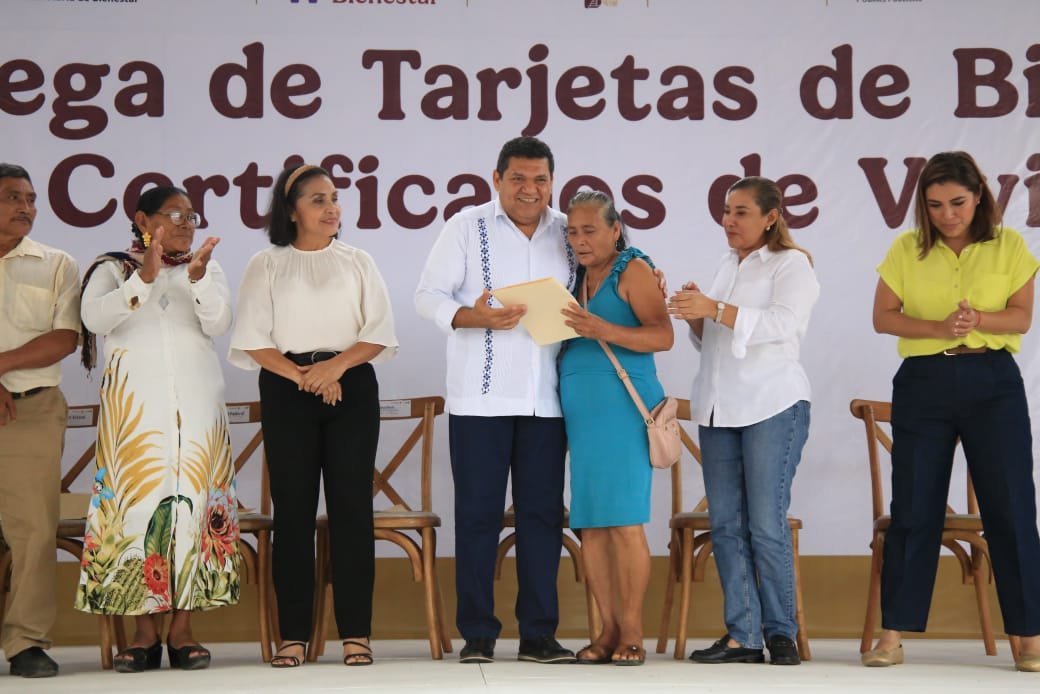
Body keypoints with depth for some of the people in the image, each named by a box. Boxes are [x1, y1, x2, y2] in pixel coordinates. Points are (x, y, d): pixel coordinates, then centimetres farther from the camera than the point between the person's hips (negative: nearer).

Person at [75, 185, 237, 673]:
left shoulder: (207, 269, 15)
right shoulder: (113, 269, 10)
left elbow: (218, 324, -1)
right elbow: (95, 318, -9)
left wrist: (198, 277, -17)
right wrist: (145, 278, -20)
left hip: (196, 403, 2)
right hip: (133, 403, -2)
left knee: (193, 499, -4)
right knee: (137, 500, -7)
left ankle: (182, 629, -1)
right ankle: (145, 632, -4)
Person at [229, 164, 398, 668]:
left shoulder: (357, 263, 13)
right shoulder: (266, 266, 9)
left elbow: (380, 333, 4)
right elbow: (251, 339, 0)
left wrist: (336, 366, -12)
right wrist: (302, 376, -11)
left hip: (351, 387, 1)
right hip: (286, 392, -1)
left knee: (351, 506, -3)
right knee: (293, 509, -2)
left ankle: (355, 634, -1)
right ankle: (293, 636, 1)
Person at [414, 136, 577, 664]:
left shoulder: (568, 235, 11)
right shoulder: (468, 227, 3)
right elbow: (428, 295, -1)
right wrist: (474, 317, -19)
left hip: (545, 398, 3)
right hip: (480, 397, -3)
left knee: (542, 513, 5)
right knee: (478, 513, 0)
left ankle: (538, 633, 11)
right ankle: (477, 634, 8)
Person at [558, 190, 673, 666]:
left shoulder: (633, 270, -2)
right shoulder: (577, 276, 18)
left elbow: (663, 335, -12)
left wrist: (605, 331, -24)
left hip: (623, 407, -7)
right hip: (580, 409, 7)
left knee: (624, 521, -8)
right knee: (590, 524, 2)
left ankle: (632, 633, -3)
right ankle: (608, 630, 6)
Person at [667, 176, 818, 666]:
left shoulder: (791, 265, -1)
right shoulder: (726, 266, 19)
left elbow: (782, 322, -18)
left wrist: (715, 309, -25)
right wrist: (697, 316, 3)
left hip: (772, 405, -7)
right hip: (718, 406, 7)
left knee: (767, 524, -6)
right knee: (725, 523, 3)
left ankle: (781, 632, 4)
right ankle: (742, 635, 6)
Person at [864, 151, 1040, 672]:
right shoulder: (906, 249, 3)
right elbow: (883, 316, -1)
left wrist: (979, 319, -23)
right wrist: (940, 327, -17)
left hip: (993, 382, 0)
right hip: (924, 382, 0)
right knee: (914, 509, 2)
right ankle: (893, 633, 7)